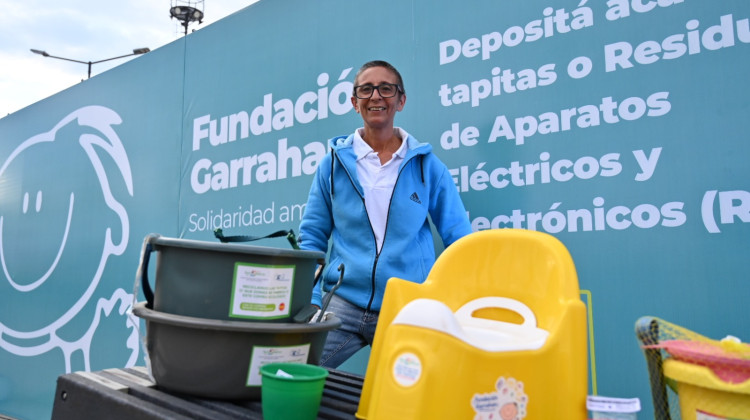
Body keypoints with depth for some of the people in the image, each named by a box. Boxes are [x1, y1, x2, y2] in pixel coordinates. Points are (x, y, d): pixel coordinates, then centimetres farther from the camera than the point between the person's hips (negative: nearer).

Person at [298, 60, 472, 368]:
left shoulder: (427, 166, 4)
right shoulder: (334, 163, 6)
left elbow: (460, 241, 5)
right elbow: (312, 237, 8)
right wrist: (309, 301, -3)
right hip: (344, 303, 1)